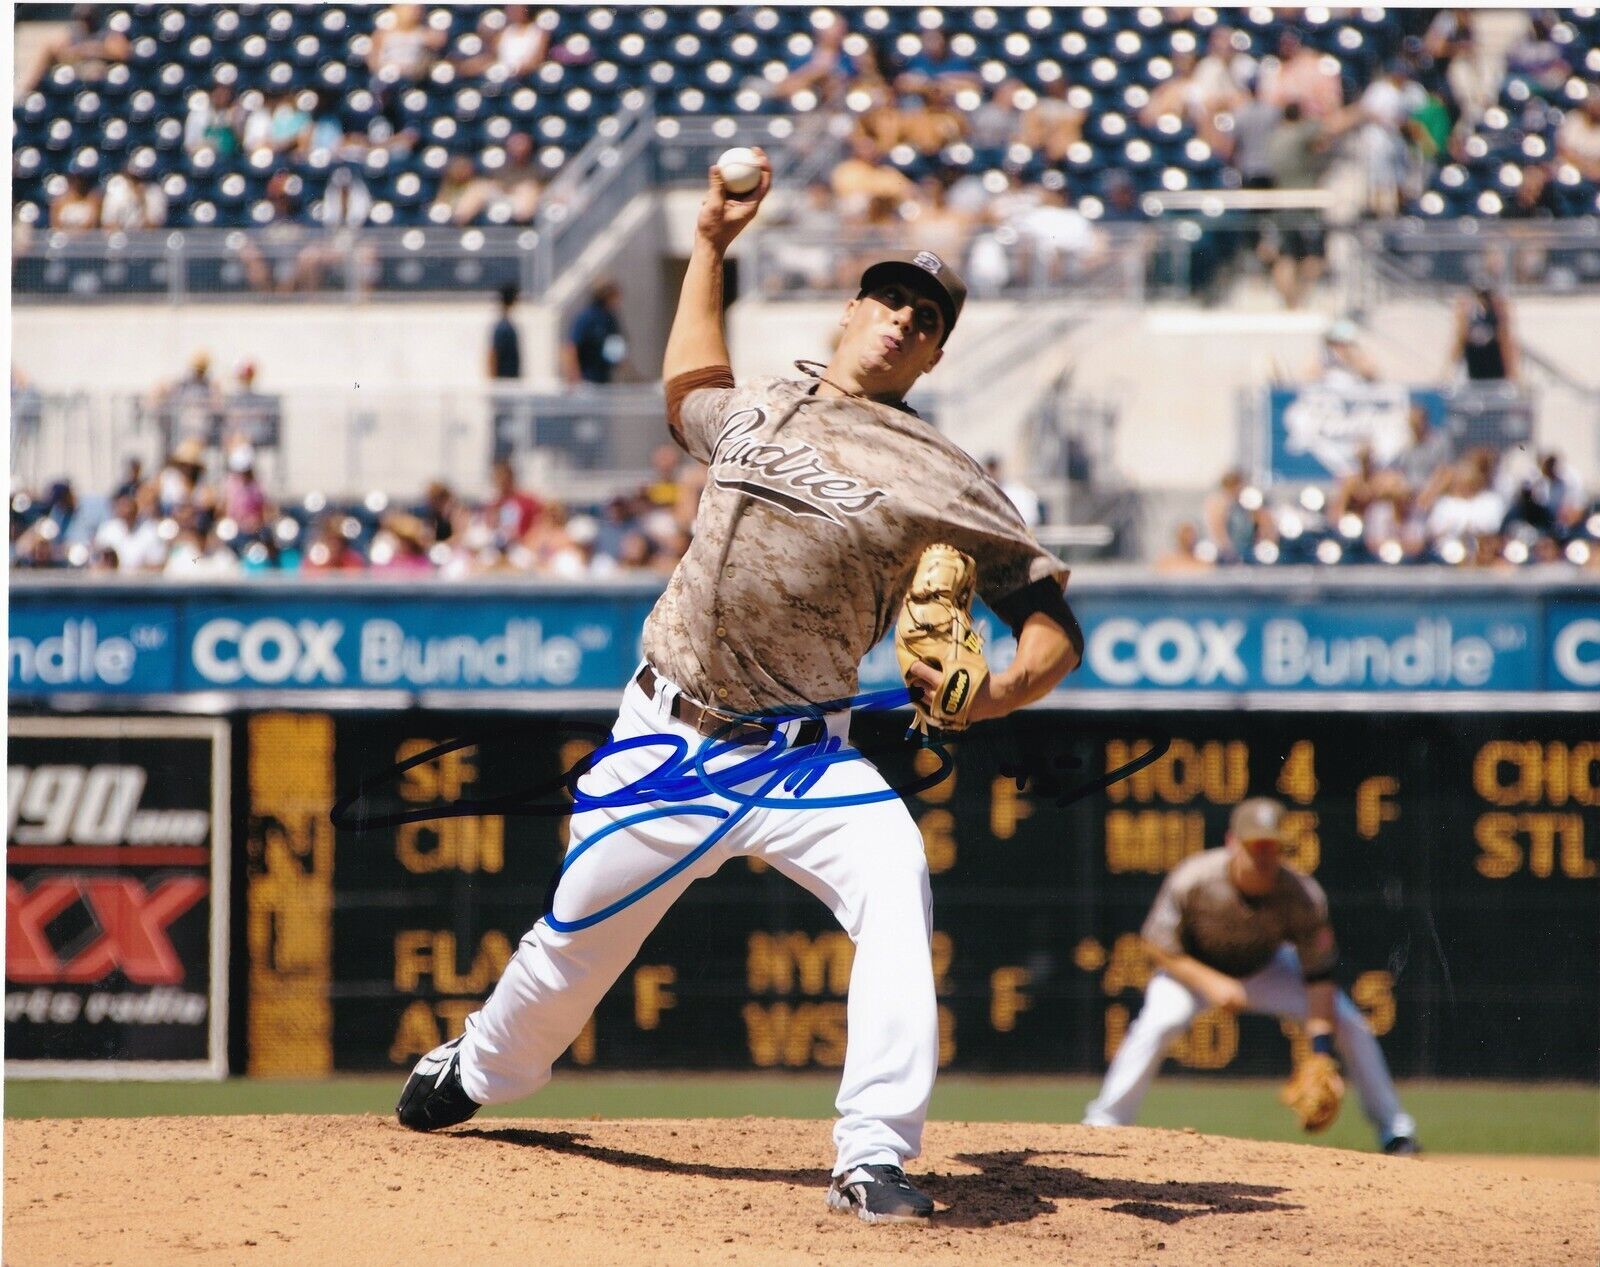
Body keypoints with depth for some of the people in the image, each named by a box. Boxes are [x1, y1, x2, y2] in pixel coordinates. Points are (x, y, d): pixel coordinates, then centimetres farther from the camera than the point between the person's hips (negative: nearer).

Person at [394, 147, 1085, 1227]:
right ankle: (477, 1072, 42)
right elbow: (688, 389, 37)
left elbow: (1052, 622, -8)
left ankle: (875, 1161, -32)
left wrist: (998, 693, -28)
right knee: (578, 932, 11)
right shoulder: (755, 411, 11)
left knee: (895, 885, -30)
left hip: (803, 754, -3)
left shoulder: (937, 479, -5)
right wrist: (712, 246, 33)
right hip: (665, 738, 3)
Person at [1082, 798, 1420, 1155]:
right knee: (1159, 1021, -32)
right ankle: (1102, 1128, -24)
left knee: (1350, 1024, -10)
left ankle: (1394, 1131, 7)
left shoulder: (1303, 896, -29)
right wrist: (1210, 982, -34)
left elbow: (1320, 975, -24)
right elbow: (1158, 946, -21)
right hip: (1193, 968, -2)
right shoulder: (1192, 880, -33)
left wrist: (1321, 1047, -34)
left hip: (1265, 970, 2)